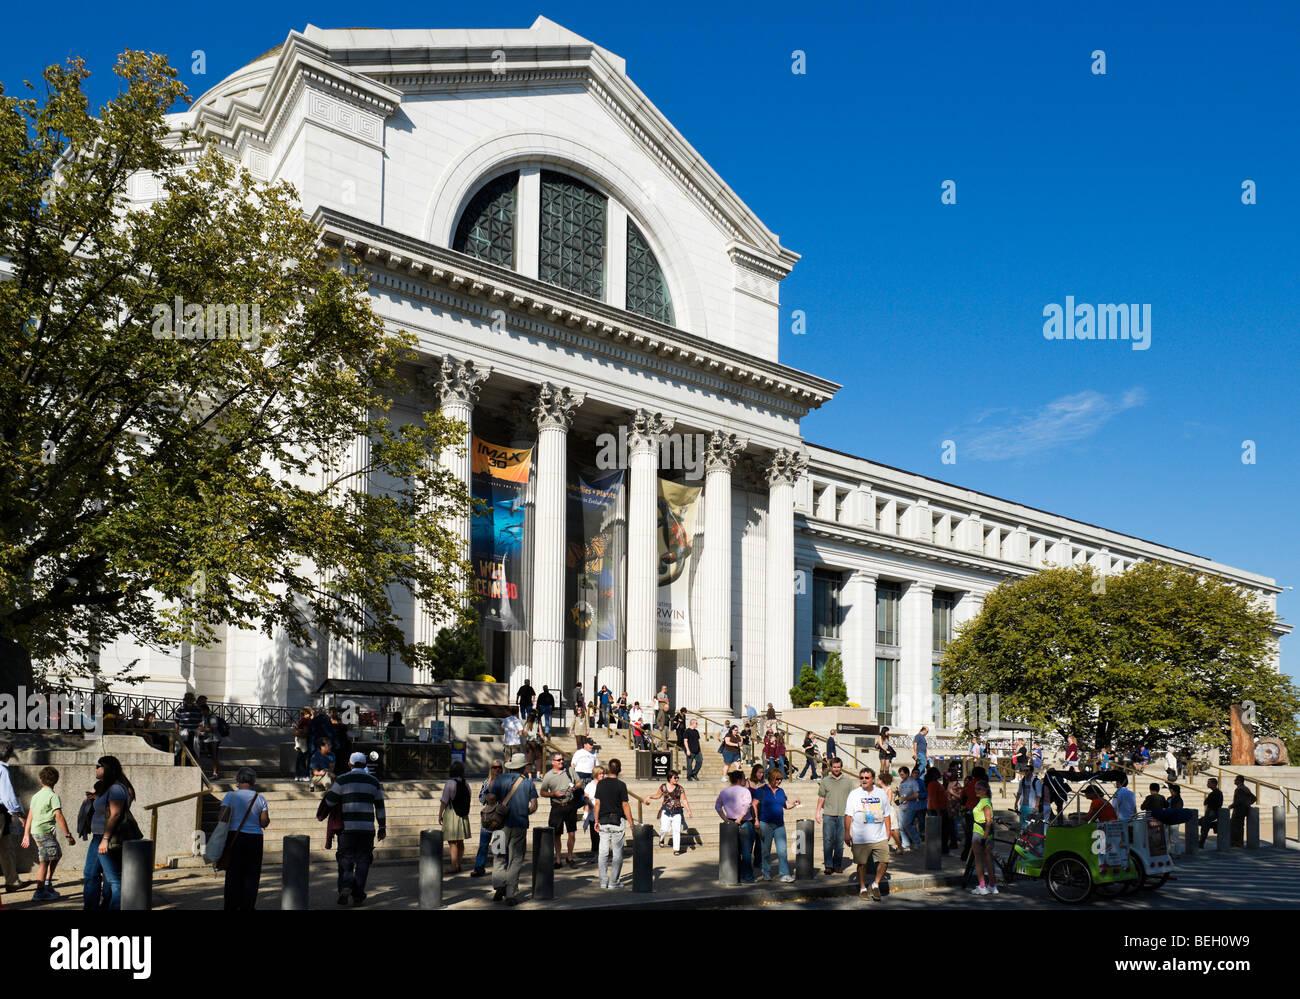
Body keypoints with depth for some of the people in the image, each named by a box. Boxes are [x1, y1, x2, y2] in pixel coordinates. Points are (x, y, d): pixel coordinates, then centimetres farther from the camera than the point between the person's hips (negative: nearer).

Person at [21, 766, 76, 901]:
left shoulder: (36, 796, 13)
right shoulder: (53, 796, -11)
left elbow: (30, 816, 17)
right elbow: (59, 816, -17)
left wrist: (26, 835, 23)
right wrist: (68, 835, -15)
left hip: (35, 831, 8)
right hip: (45, 831, -8)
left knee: (56, 854, 20)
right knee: (44, 861, -6)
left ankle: (48, 884, 22)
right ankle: (40, 892, -7)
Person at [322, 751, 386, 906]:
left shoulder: (342, 780, 0)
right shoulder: (373, 781, 9)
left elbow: (329, 802, 0)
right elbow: (379, 806, 12)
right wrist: (382, 827, 19)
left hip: (347, 828, -2)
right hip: (367, 828, 2)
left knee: (345, 859, 9)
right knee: (362, 861, 9)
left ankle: (345, 886, -12)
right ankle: (358, 896, 8)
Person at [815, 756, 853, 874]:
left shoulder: (848, 780, 7)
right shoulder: (825, 780, 7)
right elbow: (821, 797, 11)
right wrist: (818, 812, 5)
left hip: (843, 815, 0)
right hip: (828, 815, 0)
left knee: (840, 841, 4)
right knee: (828, 840, -5)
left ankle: (837, 865, 13)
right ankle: (828, 865, -1)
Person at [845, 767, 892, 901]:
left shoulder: (881, 793, 11)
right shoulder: (854, 794, 2)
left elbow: (887, 814, 18)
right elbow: (848, 815, 0)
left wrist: (888, 831, 12)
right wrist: (847, 833, -6)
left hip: (880, 838, 2)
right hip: (860, 838, -2)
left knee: (884, 862, -5)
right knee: (862, 863, 3)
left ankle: (875, 884, 15)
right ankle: (862, 888, 20)